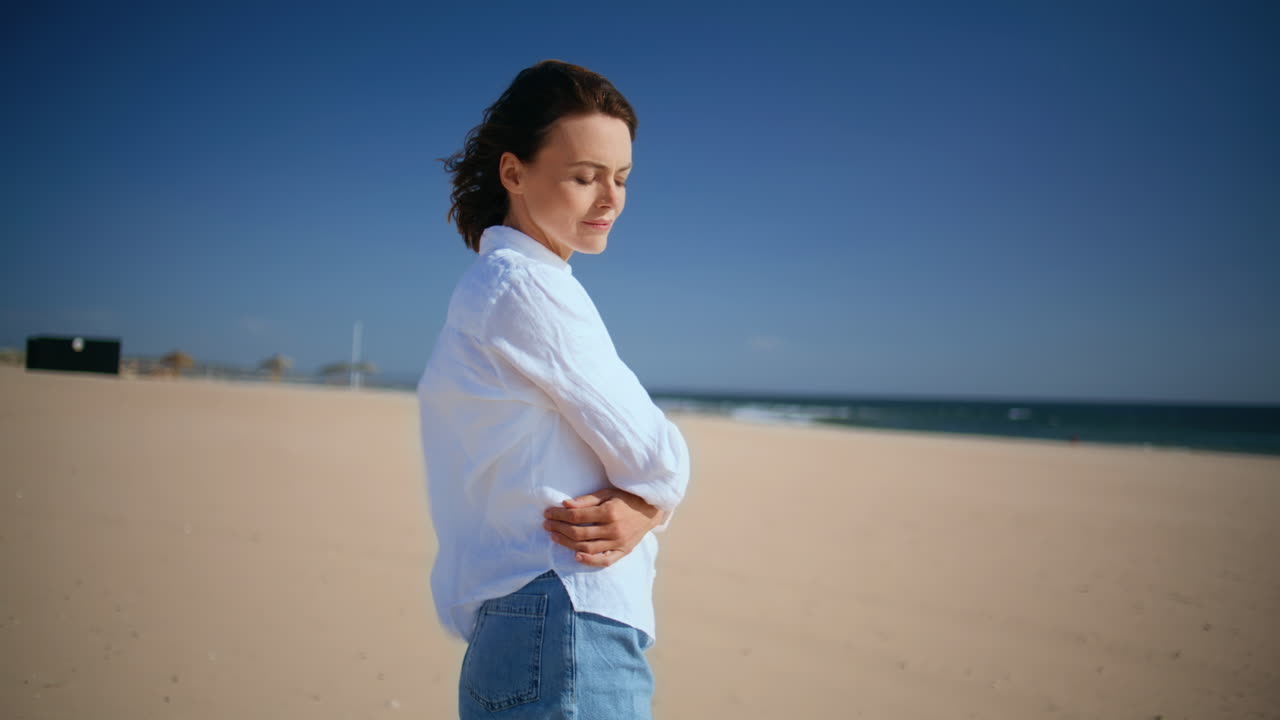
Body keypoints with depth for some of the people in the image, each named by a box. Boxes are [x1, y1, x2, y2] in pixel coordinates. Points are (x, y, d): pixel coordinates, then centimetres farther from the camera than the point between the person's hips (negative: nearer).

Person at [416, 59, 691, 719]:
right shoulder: (527, 286, -15)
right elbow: (658, 459, -14)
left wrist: (640, 508, -7)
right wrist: (649, 498, 5)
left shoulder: (490, 286, 15)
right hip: (565, 641, -10)